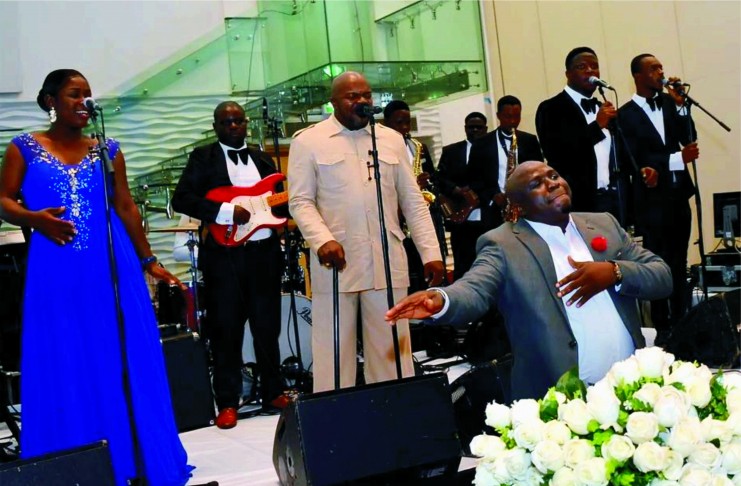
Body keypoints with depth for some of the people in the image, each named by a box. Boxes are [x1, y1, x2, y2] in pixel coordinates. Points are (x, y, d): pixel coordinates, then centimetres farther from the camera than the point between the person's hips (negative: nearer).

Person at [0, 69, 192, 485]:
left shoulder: (107, 150, 9)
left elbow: (126, 208, 11)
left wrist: (148, 260, 10)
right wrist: (35, 219, -17)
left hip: (111, 270, 2)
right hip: (56, 274, -1)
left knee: (121, 363, 4)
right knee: (64, 369, 3)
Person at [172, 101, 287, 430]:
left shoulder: (263, 159, 17)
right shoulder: (203, 157, 3)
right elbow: (181, 199, -8)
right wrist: (226, 212, -17)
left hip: (265, 253, 4)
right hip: (224, 256, -4)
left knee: (267, 327, 10)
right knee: (226, 330, 0)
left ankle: (273, 394, 22)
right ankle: (227, 403, 8)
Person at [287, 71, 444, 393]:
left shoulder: (392, 140, 14)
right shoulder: (308, 141, 3)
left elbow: (413, 201, 13)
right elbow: (300, 201, -2)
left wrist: (430, 252, 5)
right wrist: (322, 240, -19)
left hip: (388, 260, 3)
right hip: (336, 261, -3)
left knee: (392, 348, 6)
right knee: (334, 349, 0)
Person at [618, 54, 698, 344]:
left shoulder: (669, 102, 6)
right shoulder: (626, 115, -9)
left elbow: (689, 139, -1)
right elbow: (634, 161, -14)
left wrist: (679, 104, -12)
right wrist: (677, 159, -22)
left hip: (679, 193, 5)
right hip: (653, 199, -5)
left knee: (679, 262, 13)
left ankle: (681, 320, 23)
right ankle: (663, 327, 11)